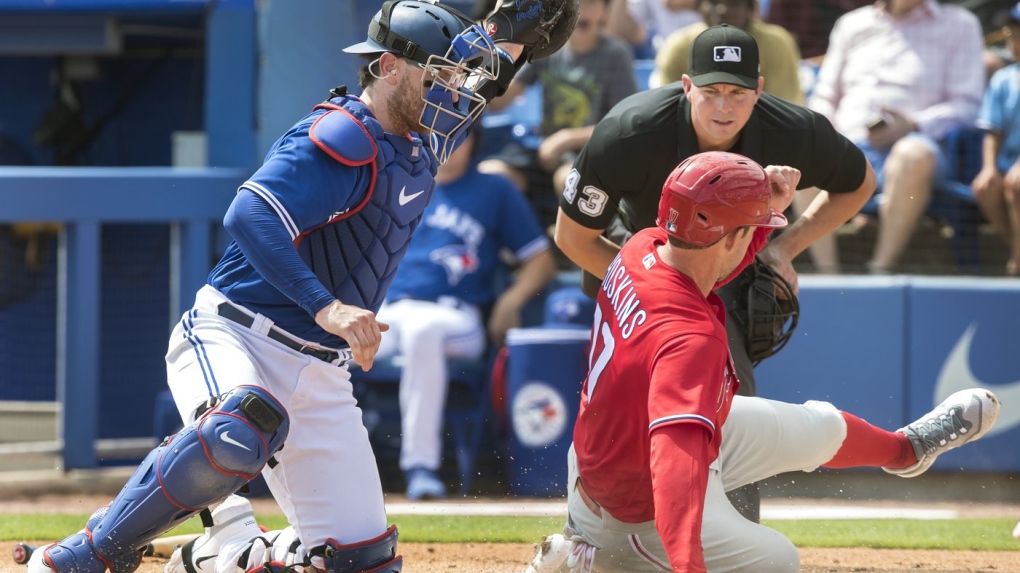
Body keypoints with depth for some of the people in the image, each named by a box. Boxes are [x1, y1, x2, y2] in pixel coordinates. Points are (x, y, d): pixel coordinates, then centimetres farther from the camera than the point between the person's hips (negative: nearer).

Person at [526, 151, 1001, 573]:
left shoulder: (643, 248, -17)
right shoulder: (690, 338, -44)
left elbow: (711, 266, 9)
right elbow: (677, 457, -56)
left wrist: (766, 208, -7)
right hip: (642, 505, -9)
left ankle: (908, 449, 58)